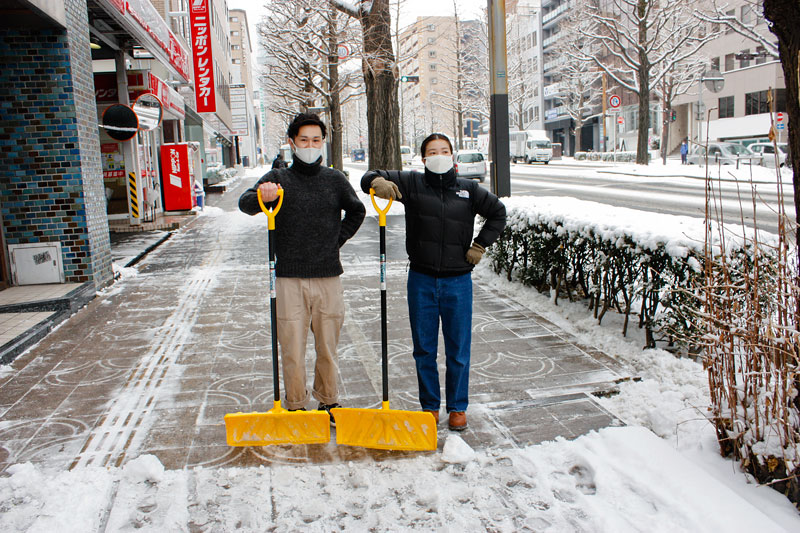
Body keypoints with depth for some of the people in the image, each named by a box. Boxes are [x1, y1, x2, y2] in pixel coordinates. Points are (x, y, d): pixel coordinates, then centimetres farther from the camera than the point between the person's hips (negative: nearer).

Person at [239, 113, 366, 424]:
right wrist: (261, 196, -35)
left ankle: (328, 401, 28)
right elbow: (245, 204, -12)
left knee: (328, 346, 11)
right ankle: (295, 406, 18)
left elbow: (356, 211, 23)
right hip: (289, 278, -2)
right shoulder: (278, 179, 2)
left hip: (328, 276, 2)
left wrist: (337, 239, 9)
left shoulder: (334, 179, 9)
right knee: (292, 348, 1)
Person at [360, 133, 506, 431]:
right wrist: (378, 182, -23)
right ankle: (430, 406, 25)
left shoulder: (468, 190, 5)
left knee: (458, 350, 7)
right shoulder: (411, 183, 2)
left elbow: (498, 212, 18)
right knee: (424, 349, 9)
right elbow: (369, 180, 1)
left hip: (458, 280, 0)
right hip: (421, 279, 0)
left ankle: (457, 408, 23)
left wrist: (480, 246, 8)